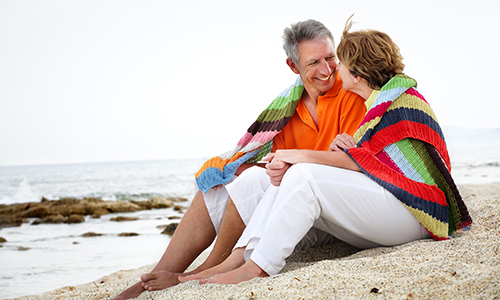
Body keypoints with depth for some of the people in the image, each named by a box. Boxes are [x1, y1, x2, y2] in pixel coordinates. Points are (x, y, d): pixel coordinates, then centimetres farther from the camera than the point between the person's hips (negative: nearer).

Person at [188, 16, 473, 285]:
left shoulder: (402, 98, -7)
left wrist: (303, 155, -11)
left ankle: (258, 268, -26)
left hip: (409, 213, -9)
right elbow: (363, 157, 13)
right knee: (286, 181, -5)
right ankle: (238, 258, -18)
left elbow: (366, 159, -14)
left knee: (304, 176, -25)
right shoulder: (375, 104, 23)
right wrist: (339, 145, -9)